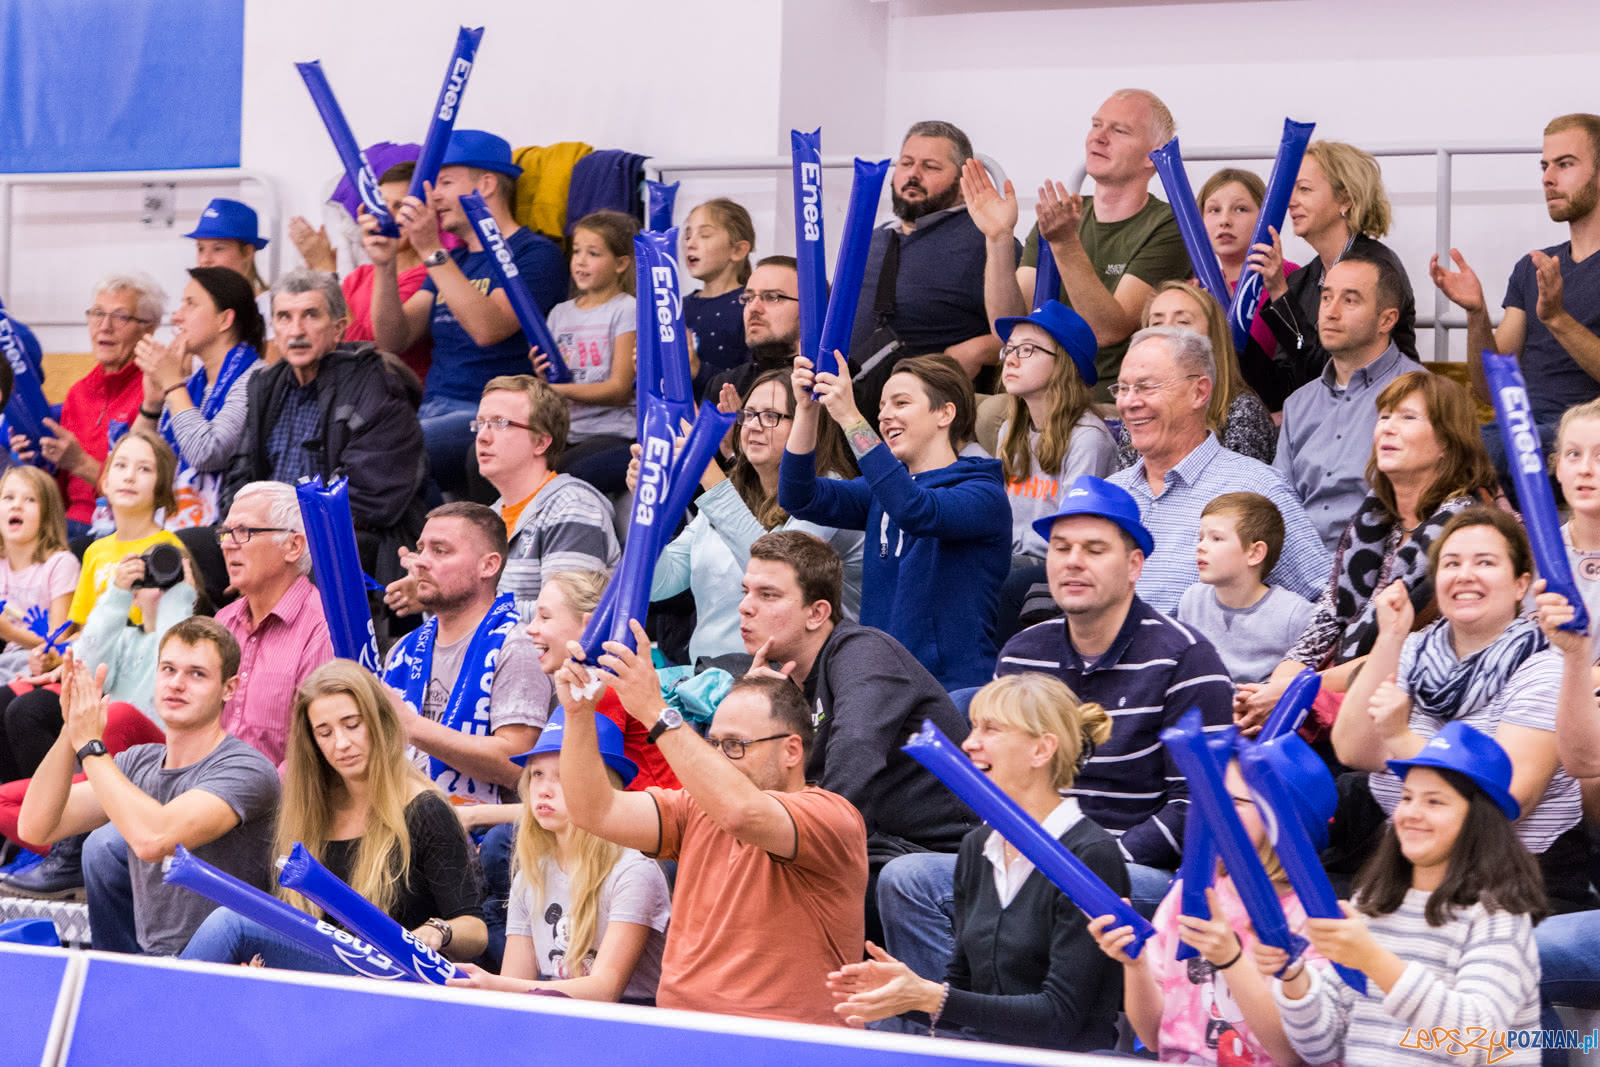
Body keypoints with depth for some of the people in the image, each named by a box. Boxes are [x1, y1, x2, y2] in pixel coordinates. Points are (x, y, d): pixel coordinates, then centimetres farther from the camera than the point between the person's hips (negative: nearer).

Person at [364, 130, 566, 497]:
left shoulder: (535, 254, 1)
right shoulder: (453, 260, 25)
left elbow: (487, 328, -17)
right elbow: (393, 340, 14)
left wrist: (432, 252, -19)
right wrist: (385, 266, -1)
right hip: (431, 410, 7)